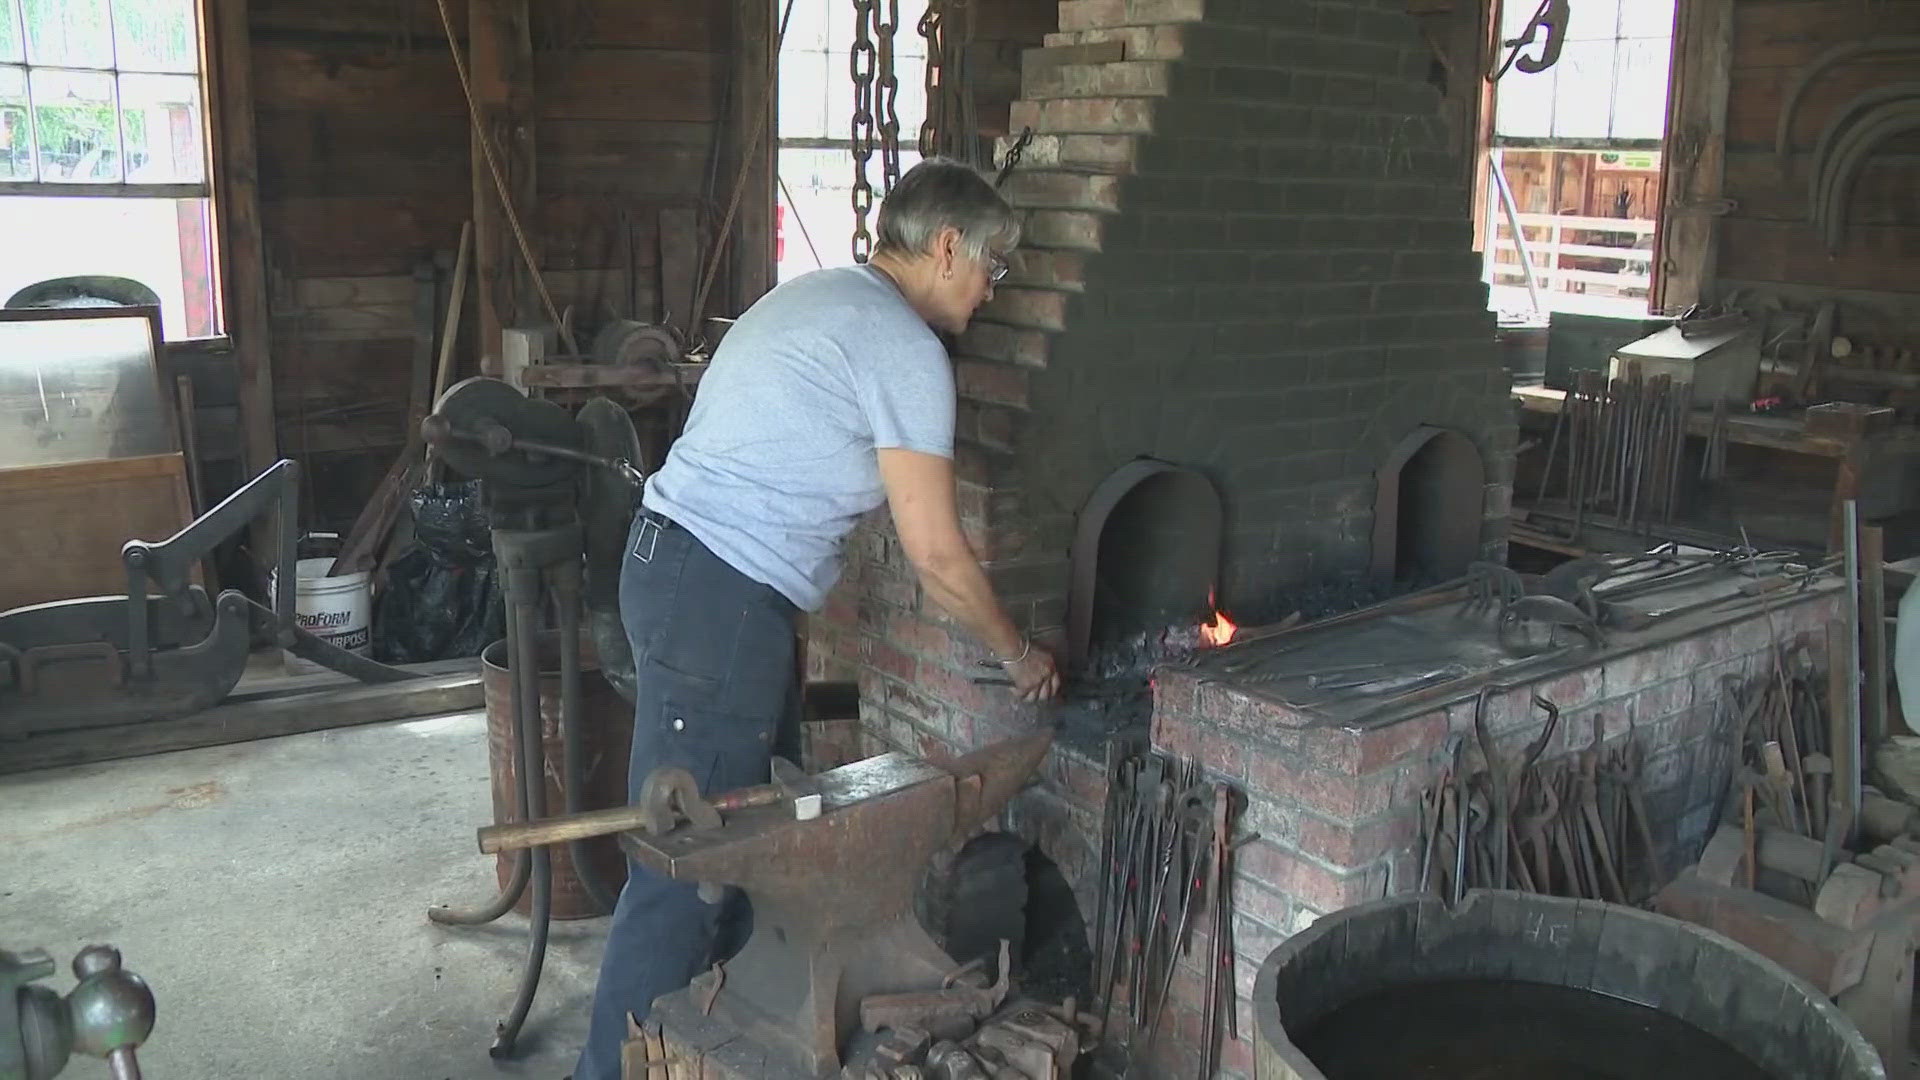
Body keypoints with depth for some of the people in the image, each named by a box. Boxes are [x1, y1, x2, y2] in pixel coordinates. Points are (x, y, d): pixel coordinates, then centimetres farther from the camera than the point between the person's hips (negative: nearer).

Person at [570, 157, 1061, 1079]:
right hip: (717, 597, -10)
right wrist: (1018, 654, 4)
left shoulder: (816, 296, 18)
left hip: (675, 559, 10)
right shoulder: (904, 347, -12)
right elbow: (935, 555, -12)